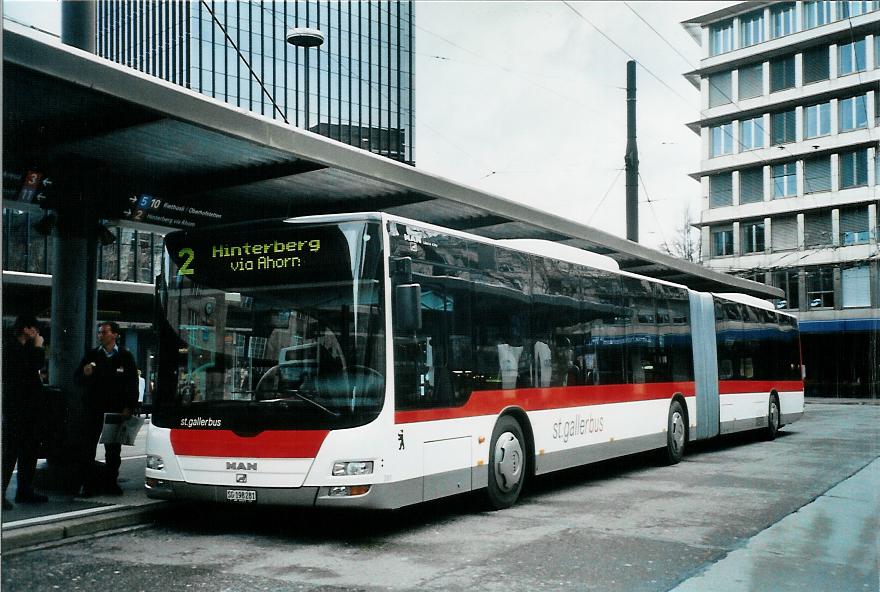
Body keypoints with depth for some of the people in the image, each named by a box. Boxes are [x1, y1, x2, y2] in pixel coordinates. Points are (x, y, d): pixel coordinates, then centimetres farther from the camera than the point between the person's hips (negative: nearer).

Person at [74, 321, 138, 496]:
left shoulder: (125, 356, 3)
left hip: (116, 409, 0)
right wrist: (85, 374, -15)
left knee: (113, 449, 6)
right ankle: (88, 483, 4)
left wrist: (128, 407, -4)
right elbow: (77, 379, 8)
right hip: (93, 408, 1)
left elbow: (133, 383, 3)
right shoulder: (91, 355, 6)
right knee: (88, 447, -1)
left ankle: (110, 482, 16)